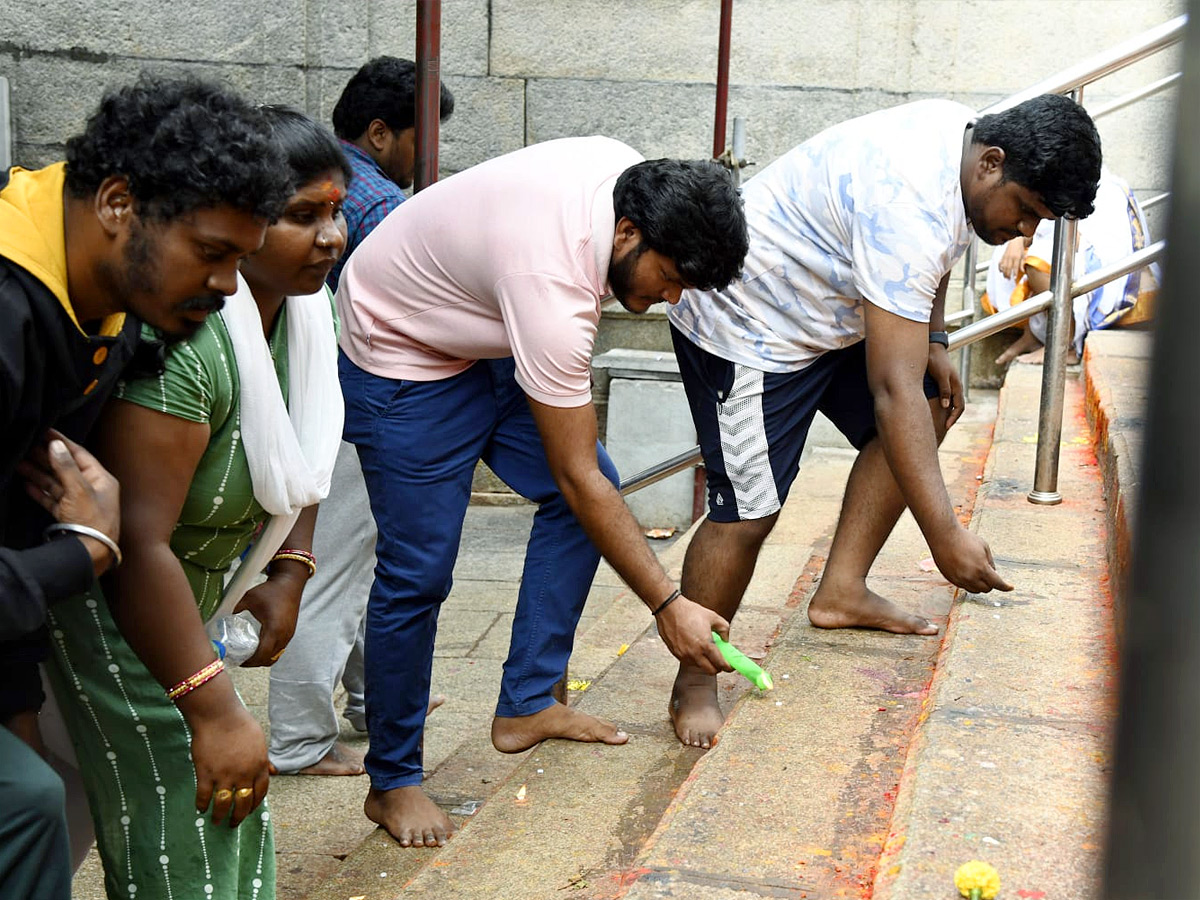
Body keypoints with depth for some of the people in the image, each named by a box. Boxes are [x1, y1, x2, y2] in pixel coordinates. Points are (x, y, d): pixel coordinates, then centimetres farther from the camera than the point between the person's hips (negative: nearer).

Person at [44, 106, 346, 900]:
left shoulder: (304, 305, -2)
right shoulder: (185, 339, -31)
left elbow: (297, 456, 14)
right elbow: (139, 544, -34)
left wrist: (289, 573, 5)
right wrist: (212, 709, -32)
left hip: (183, 591, 9)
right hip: (107, 604, -9)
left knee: (236, 826, 16)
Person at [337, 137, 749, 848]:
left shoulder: (631, 175, -15)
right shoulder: (552, 286, -38)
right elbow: (578, 481, -32)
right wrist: (669, 606, -28)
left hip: (487, 337, 9)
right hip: (405, 363, -9)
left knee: (590, 494, 2)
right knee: (419, 572, -10)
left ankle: (526, 706, 12)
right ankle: (392, 783, 9)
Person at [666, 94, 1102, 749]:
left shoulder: (962, 133, -4)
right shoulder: (910, 207, -34)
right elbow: (892, 391, -37)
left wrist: (932, 342, 7)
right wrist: (946, 537, -35)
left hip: (827, 312, 10)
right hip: (745, 326, -10)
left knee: (929, 415, 6)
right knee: (747, 511, -15)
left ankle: (841, 593, 11)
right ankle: (693, 688, 2)